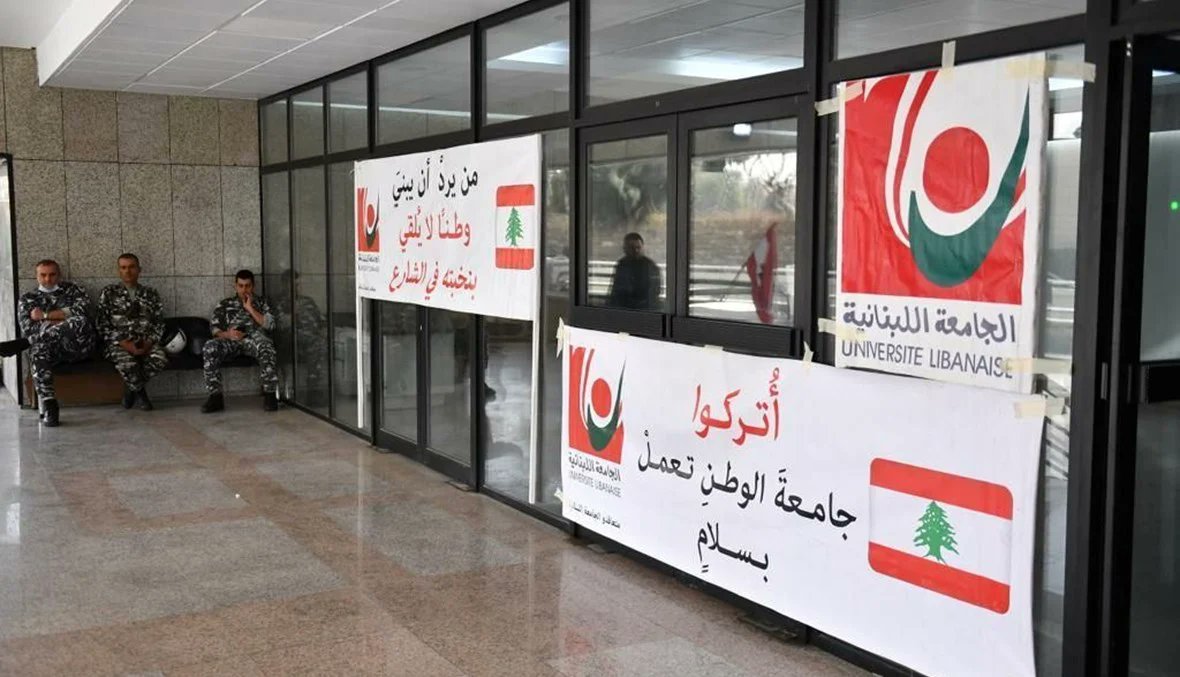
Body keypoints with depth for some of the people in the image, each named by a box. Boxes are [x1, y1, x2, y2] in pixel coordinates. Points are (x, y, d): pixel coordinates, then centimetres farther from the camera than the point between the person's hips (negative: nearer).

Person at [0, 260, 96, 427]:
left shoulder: (72, 290, 18)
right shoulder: (28, 298, 19)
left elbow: (82, 311, -3)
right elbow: (28, 328, 5)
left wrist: (45, 316, -3)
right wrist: (64, 322, -5)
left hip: (78, 345, -1)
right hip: (50, 347, 1)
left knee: (79, 321, -35)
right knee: (39, 350, -37)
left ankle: (23, 343, -28)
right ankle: (48, 408, -43)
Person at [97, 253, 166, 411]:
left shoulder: (151, 293, 15)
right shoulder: (108, 292, 8)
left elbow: (159, 323, 10)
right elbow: (102, 325, 0)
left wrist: (149, 342, -10)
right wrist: (123, 343, -14)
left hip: (145, 342, 2)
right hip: (117, 342, -2)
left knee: (160, 359, -31)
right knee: (126, 363, -37)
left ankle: (132, 388, -3)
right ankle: (140, 391, -3)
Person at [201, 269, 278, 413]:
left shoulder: (261, 302, 24)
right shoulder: (224, 304, 25)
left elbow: (270, 324, 7)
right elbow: (215, 330, 14)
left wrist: (250, 308, 2)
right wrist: (227, 334, -8)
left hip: (254, 337, -2)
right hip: (230, 340, 2)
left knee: (265, 345, -39)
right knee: (210, 346, -32)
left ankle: (269, 394, -37)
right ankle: (215, 396, -31)